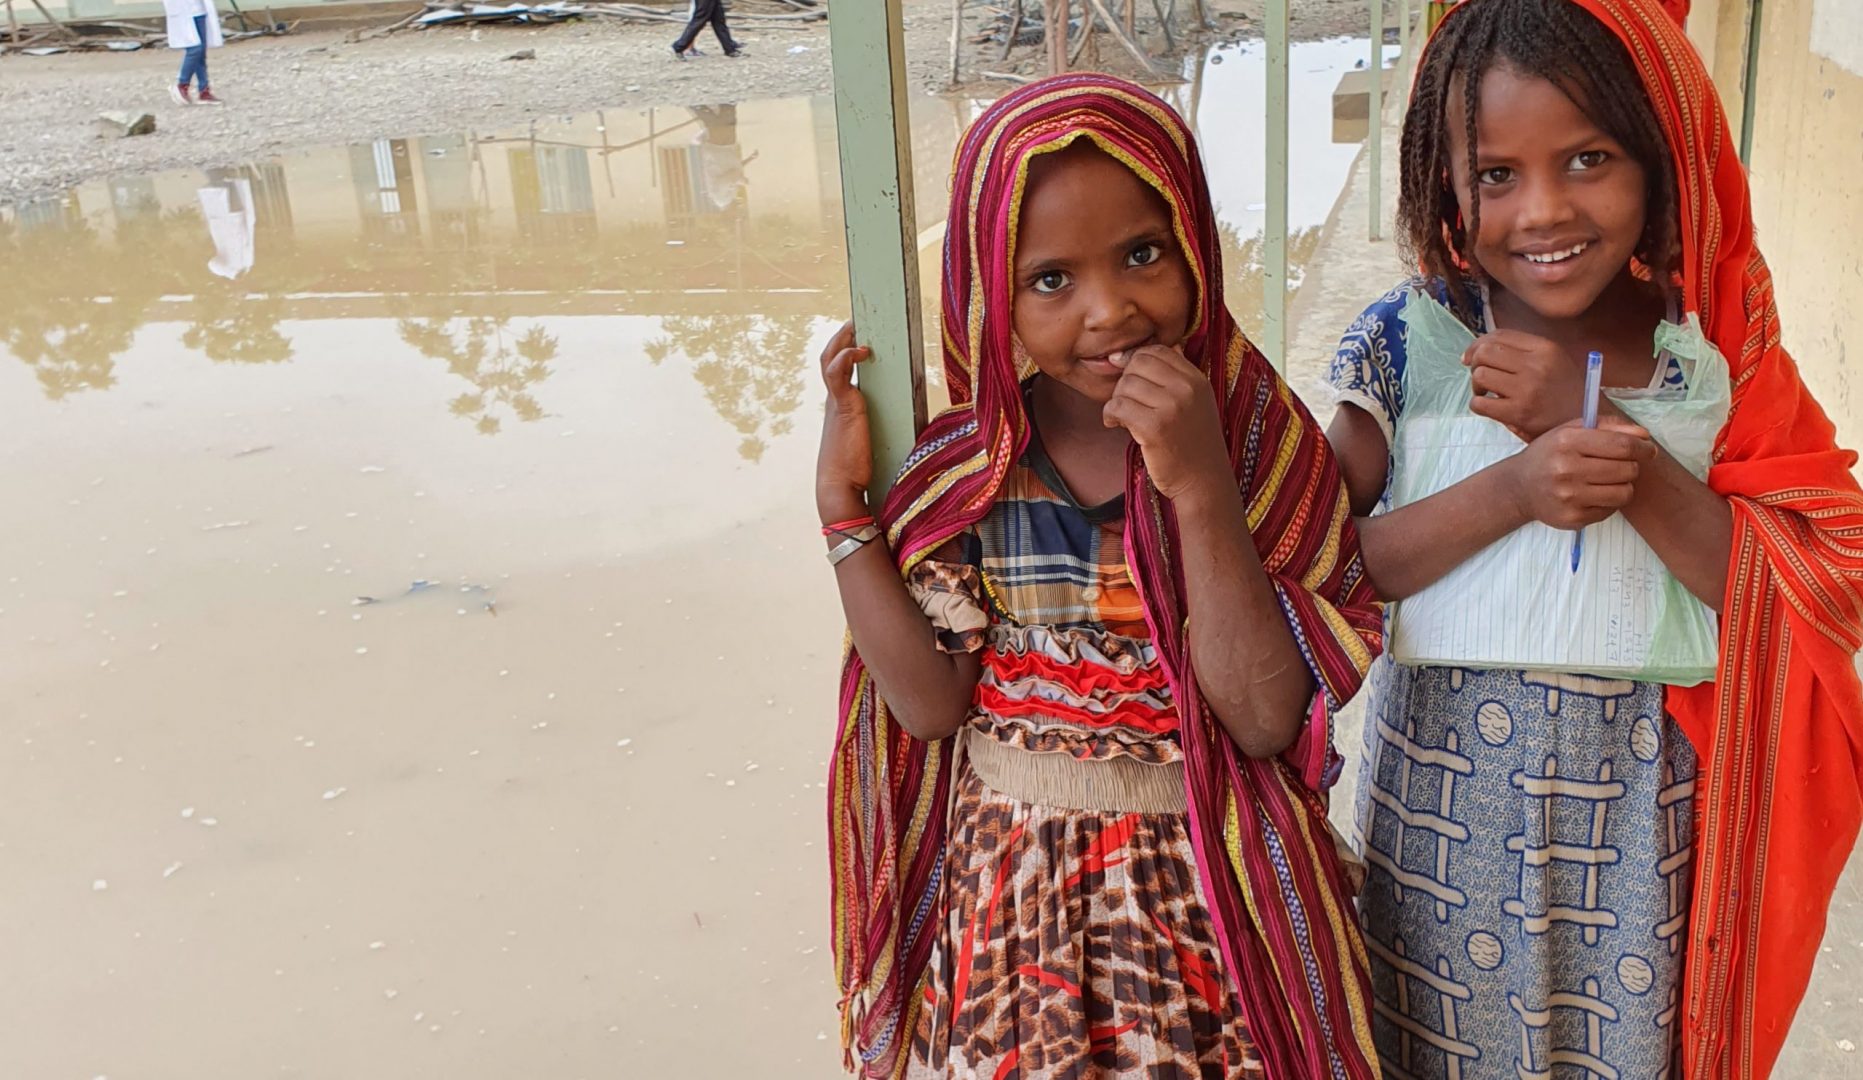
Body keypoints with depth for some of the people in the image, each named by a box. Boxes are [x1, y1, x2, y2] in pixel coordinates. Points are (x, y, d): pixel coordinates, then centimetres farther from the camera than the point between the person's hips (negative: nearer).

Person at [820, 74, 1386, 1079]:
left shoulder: (1264, 440, -13)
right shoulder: (963, 467, -6)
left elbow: (1266, 719, -19)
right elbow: (930, 703, -9)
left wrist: (1200, 487, -28)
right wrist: (842, 497, -13)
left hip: (1209, 899, -2)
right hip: (1010, 892, 2)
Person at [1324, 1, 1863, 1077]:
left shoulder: (1714, 356, -6)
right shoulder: (1405, 338, -8)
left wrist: (1605, 434, -22)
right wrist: (1509, 492, -28)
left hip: (1640, 816, 1)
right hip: (1442, 801, 0)